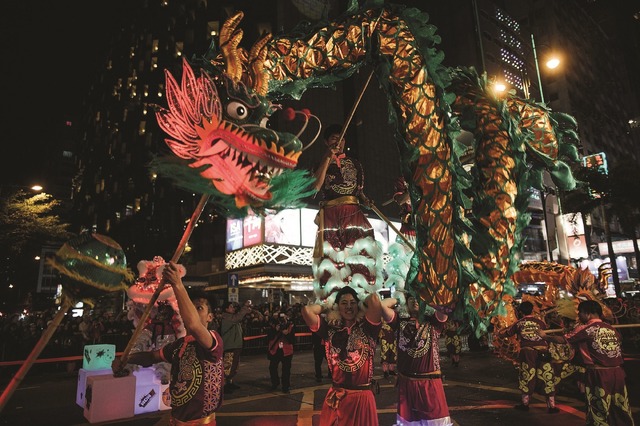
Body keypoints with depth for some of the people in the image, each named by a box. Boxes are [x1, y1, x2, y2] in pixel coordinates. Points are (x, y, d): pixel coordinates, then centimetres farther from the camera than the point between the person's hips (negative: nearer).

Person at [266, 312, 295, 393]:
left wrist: (287, 334, -22)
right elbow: (269, 337, -10)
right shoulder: (273, 325, -2)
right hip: (274, 350, 2)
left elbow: (293, 341, -6)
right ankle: (275, 383, 33)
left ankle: (286, 387, 15)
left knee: (286, 370, -1)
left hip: (286, 351, -1)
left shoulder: (290, 326, -4)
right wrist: (275, 330, -22)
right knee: (272, 368, 8)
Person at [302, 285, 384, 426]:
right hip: (337, 396, 2)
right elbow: (307, 310, -15)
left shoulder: (367, 327, -6)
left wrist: (363, 302, -3)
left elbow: (375, 299, -23)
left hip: (363, 396, -1)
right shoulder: (330, 328, -1)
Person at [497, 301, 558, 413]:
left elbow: (507, 332, 24)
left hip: (527, 352, -1)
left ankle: (525, 404, 20)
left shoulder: (518, 323, 11)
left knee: (526, 377, 9)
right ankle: (552, 406, 12)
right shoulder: (540, 322, 11)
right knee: (547, 378, 8)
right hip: (543, 352, 1)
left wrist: (499, 333, 44)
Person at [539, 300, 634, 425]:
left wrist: (545, 336, 10)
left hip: (599, 374, -6)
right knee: (622, 409, 12)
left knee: (599, 411, 4)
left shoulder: (585, 329, -7)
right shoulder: (613, 329, 12)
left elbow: (562, 340, -3)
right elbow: (619, 349, 15)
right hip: (618, 372, 6)